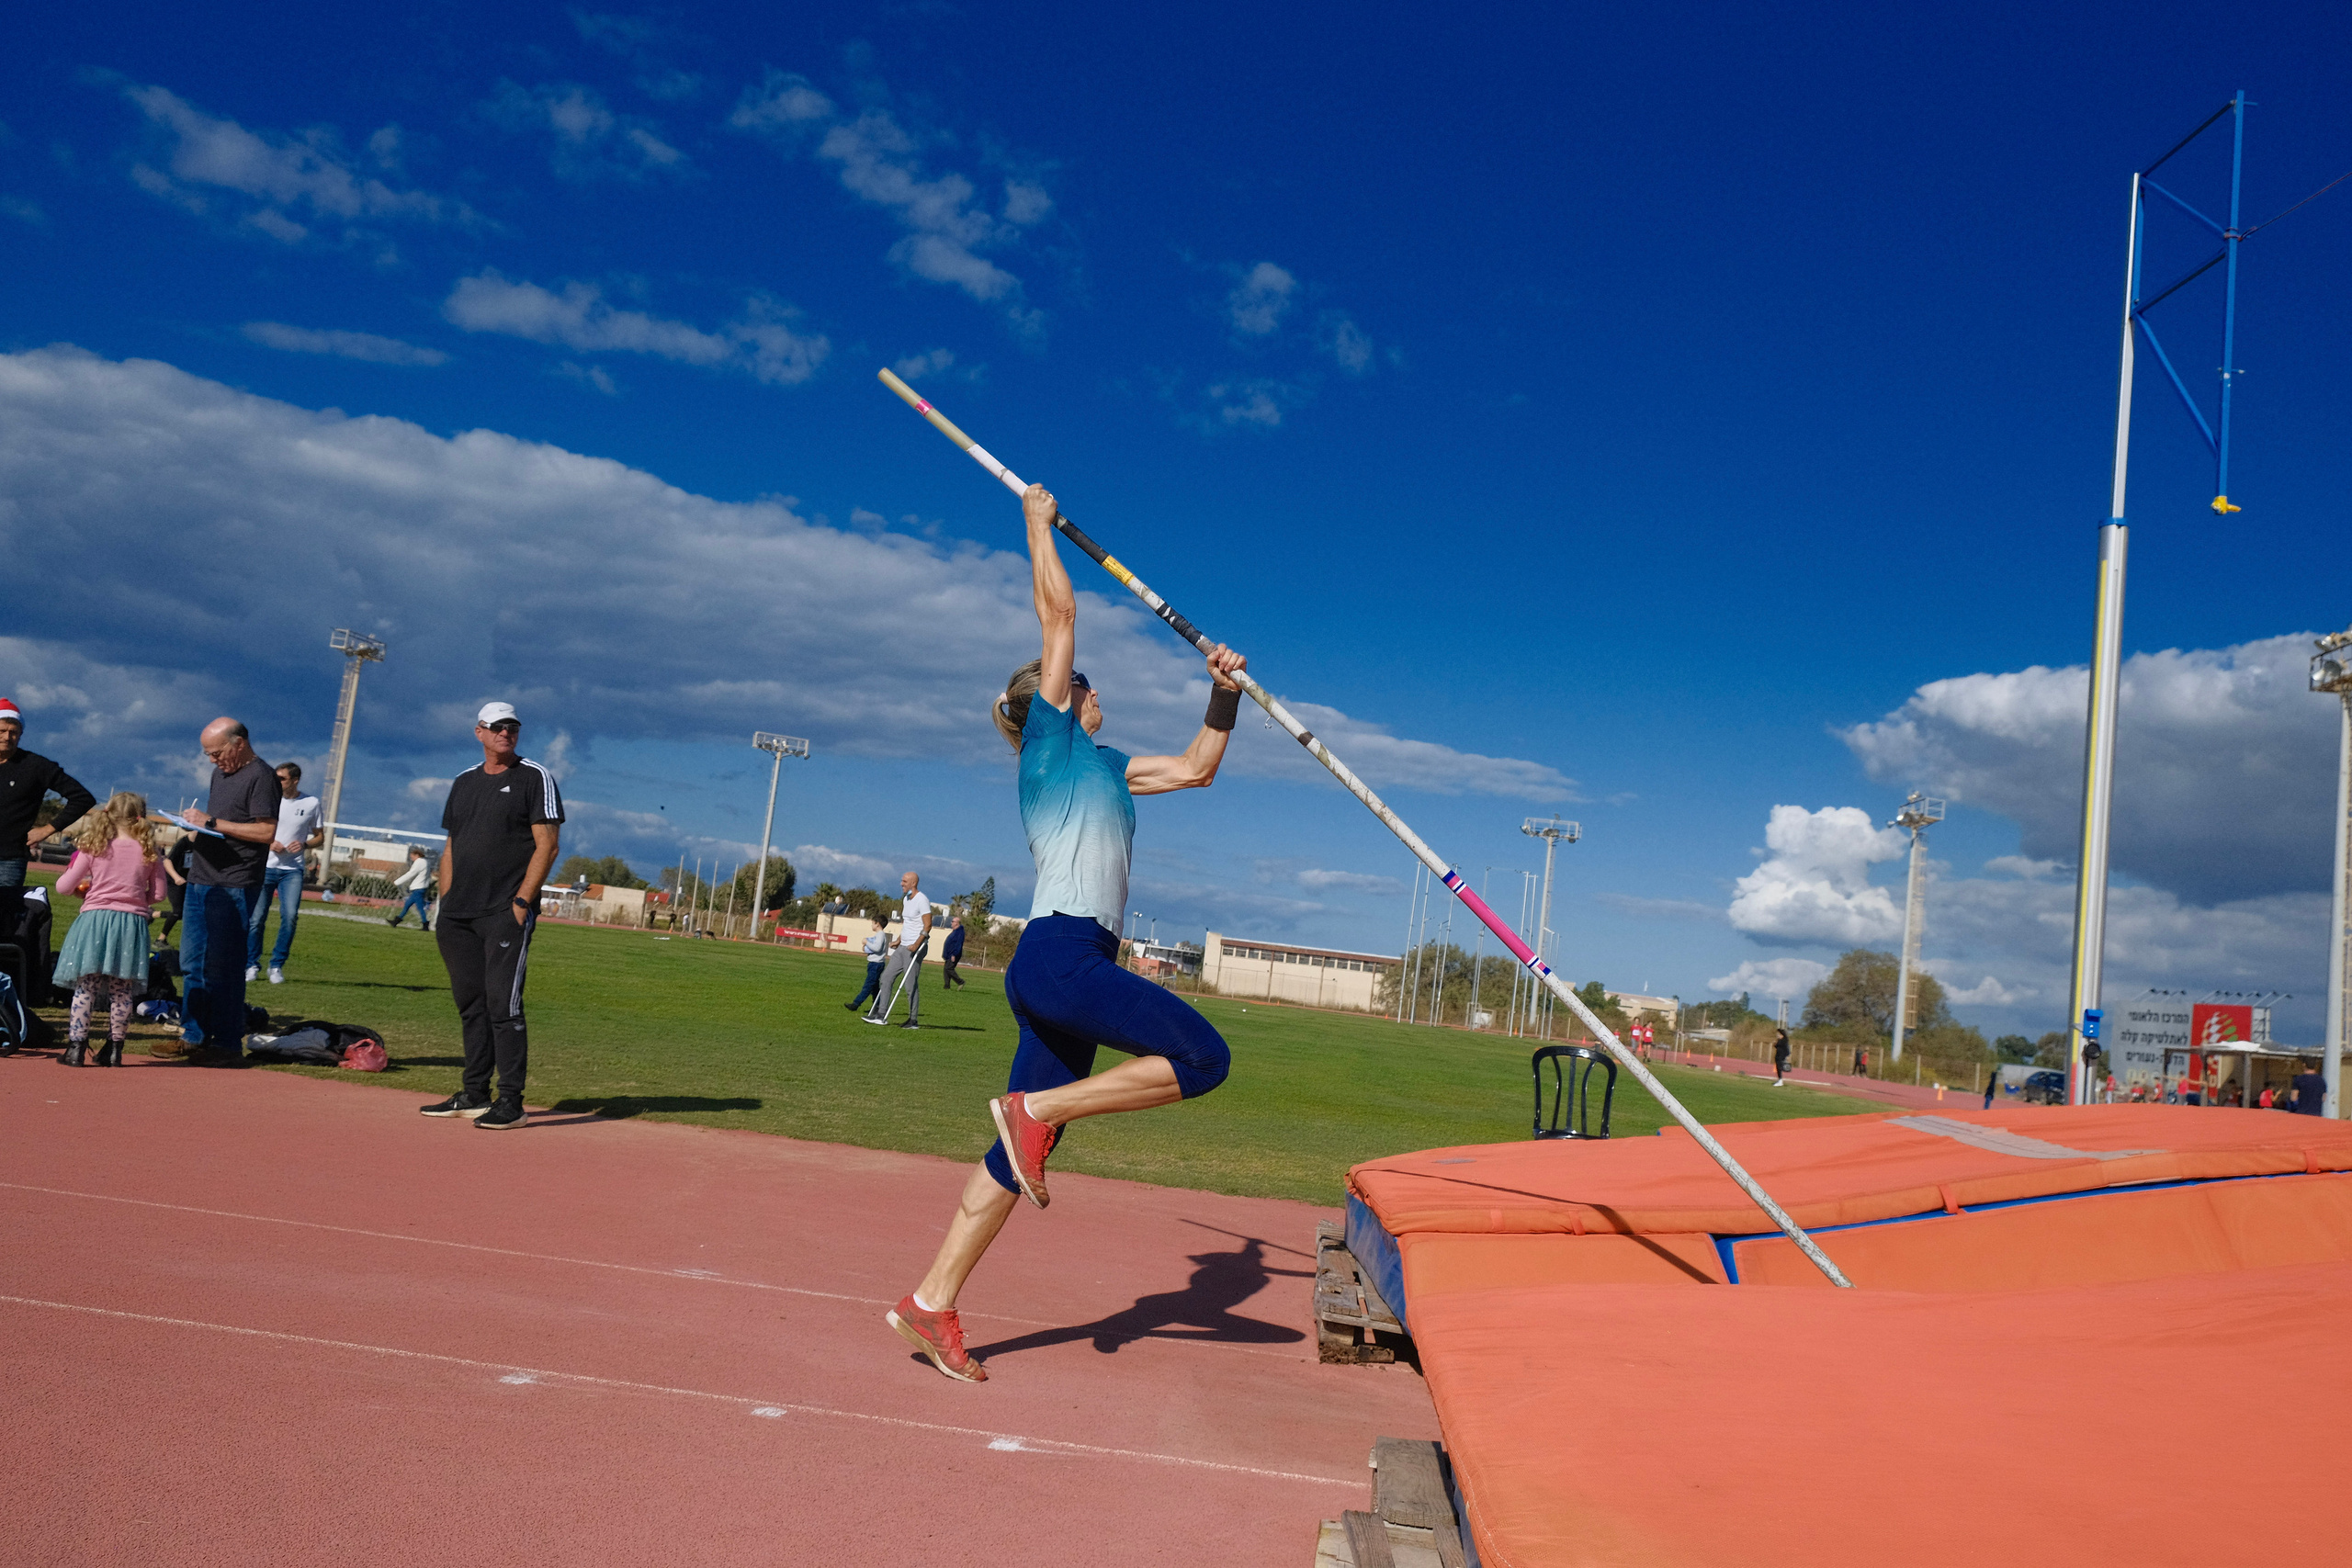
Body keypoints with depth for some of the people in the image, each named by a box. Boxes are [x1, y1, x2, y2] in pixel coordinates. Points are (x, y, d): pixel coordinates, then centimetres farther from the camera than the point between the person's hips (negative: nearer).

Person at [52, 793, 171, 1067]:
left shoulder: (94, 848, 1)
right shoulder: (149, 853, 2)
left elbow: (64, 886, 4)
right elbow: (157, 893, 5)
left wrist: (82, 887, 26)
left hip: (95, 919, 0)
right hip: (131, 922, 0)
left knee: (85, 988, 5)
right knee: (122, 992, 7)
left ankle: (76, 1046, 4)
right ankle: (114, 1048, 11)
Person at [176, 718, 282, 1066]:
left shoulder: (260, 777, -11)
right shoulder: (221, 772, 18)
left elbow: (267, 831, -20)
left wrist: (212, 823, -17)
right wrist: (198, 820, 8)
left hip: (233, 888, -9)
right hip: (201, 880, 9)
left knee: (222, 967, -7)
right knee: (192, 963, 12)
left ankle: (227, 1046, -1)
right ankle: (193, 1037, 21)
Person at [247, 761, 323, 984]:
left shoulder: (312, 804, 2)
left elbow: (320, 837, 10)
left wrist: (304, 844, -10)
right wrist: (269, 843, -11)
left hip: (292, 870, 0)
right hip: (265, 866, 0)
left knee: (290, 916, -12)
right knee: (256, 917, -2)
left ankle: (277, 966, 2)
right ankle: (252, 965, 11)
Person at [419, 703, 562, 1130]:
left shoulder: (535, 778, -1)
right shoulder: (464, 782, 18)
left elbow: (547, 844, -8)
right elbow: (451, 846, 21)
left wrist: (522, 901, -15)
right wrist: (444, 904, 12)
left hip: (507, 912, -7)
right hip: (458, 917, 7)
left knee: (503, 1003, -10)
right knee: (470, 1003, 10)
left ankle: (511, 1101, -8)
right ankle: (474, 1095, 18)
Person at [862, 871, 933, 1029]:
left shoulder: (922, 900, -12)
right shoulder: (907, 899, 16)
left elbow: (927, 925, -18)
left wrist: (916, 944, -26)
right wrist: (898, 940, 20)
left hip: (915, 949, -10)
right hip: (903, 947, 10)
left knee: (911, 984, -7)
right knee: (887, 976, 6)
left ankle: (913, 1021, -1)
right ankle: (881, 1014, 9)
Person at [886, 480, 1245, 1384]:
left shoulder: (1103, 765, 26)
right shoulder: (1052, 739, 4)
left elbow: (1197, 768, 36)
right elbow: (1058, 612, 4)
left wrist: (1224, 696, 25)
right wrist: (1038, 524, 14)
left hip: (1076, 963, 9)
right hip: (1060, 953, -9)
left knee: (1022, 1149, 6)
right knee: (1202, 1057, -15)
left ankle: (932, 1302, 9)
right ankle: (1038, 1107, -9)